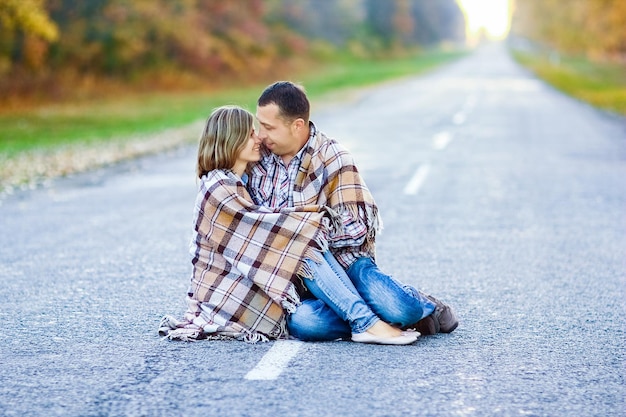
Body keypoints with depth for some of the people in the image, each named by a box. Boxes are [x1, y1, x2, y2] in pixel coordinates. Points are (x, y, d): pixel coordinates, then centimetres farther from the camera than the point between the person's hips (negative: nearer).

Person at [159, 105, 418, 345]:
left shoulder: (240, 183, 17)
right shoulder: (218, 189, -13)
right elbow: (261, 222, -19)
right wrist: (315, 212, -9)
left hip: (242, 285, 8)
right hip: (222, 294, -8)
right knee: (305, 245, -22)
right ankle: (365, 323, -28)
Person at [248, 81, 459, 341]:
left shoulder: (331, 159, -7)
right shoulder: (259, 155, 7)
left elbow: (356, 229, -13)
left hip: (343, 262, -3)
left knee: (395, 307, -33)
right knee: (302, 322, -35)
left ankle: (425, 307, 5)